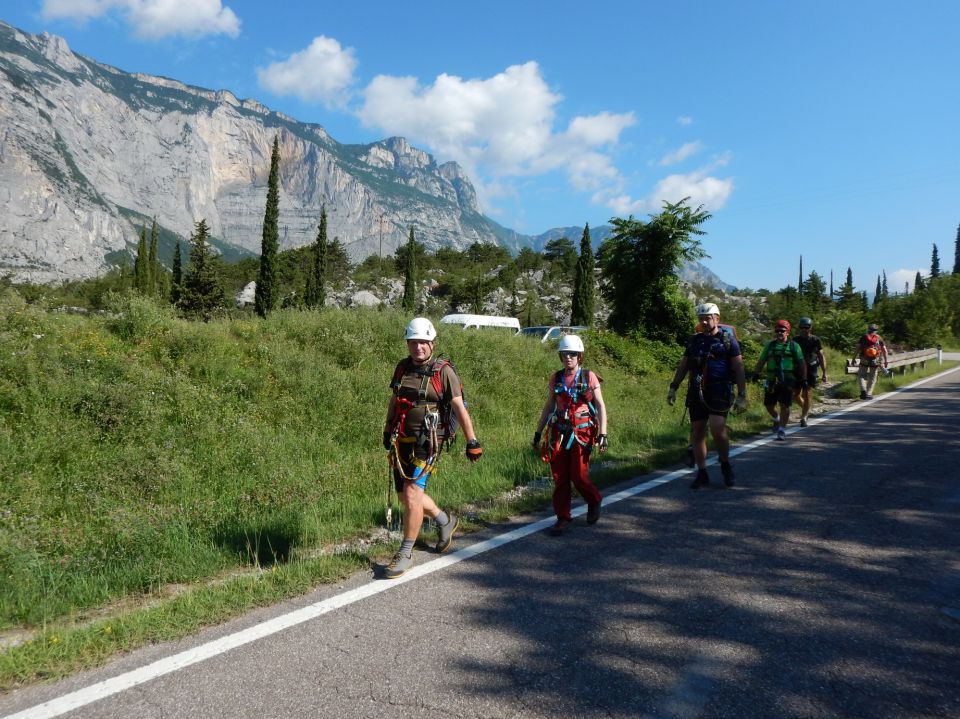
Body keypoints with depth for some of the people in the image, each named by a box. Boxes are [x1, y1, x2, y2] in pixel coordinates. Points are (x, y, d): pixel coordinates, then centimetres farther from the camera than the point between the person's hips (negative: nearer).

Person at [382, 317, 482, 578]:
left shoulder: (443, 371, -8)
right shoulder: (402, 367, 7)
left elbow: (459, 408, -8)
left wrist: (472, 442, -10)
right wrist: (387, 430, 24)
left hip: (427, 441, -6)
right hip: (402, 440, 6)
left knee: (412, 493, -14)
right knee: (405, 495, 13)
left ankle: (406, 553, 0)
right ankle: (445, 521, 37)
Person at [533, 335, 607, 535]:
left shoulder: (589, 377, -3)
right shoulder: (555, 378, 7)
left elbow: (600, 406, -4)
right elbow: (548, 406, 14)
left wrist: (603, 434, -13)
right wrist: (538, 432, 12)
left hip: (582, 433, -3)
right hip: (559, 433, 3)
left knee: (579, 476, -5)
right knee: (559, 478, 3)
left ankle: (594, 502, 26)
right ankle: (563, 518, 15)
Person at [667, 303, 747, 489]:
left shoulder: (728, 340, 1)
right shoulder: (694, 341, 13)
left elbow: (738, 369, -1)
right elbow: (683, 365, 17)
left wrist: (742, 395, -8)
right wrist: (673, 387, 8)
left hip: (719, 393, -4)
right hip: (696, 394, 5)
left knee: (717, 429, -19)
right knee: (697, 433, 4)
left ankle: (725, 464, 6)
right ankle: (702, 474, 14)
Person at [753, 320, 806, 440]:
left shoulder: (793, 346, 4)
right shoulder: (770, 345, 12)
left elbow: (801, 363, 5)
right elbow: (762, 361, 13)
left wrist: (803, 378, -1)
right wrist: (755, 373, 2)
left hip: (787, 381, -3)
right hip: (772, 381, 3)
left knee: (784, 405, -6)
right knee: (769, 405, 7)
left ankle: (782, 430, 2)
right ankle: (776, 420, 37)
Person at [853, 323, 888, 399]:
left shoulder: (864, 337, 5)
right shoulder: (879, 338, 10)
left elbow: (858, 348, -4)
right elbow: (884, 350, 5)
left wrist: (854, 358, -4)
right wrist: (885, 361, 8)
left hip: (864, 360, -1)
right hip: (875, 361, 1)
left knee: (861, 376, 9)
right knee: (872, 377, 12)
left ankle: (863, 390, -12)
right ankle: (868, 394, 11)